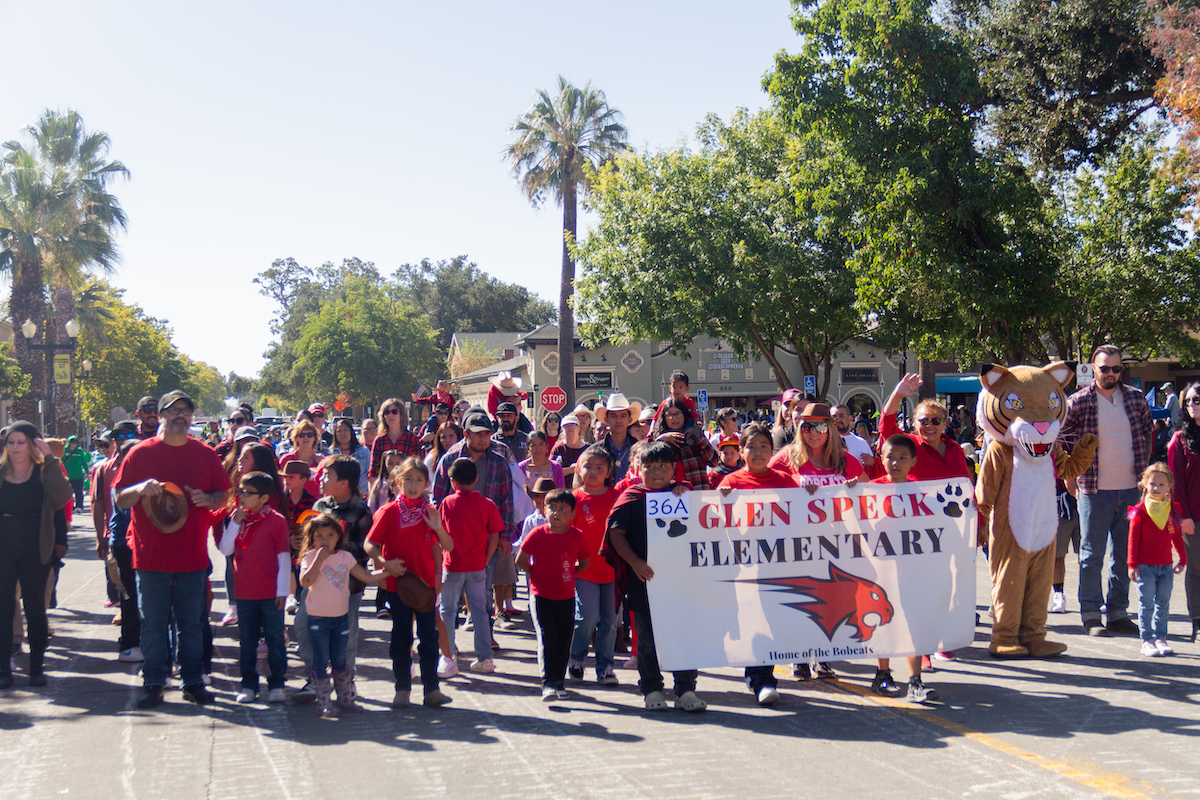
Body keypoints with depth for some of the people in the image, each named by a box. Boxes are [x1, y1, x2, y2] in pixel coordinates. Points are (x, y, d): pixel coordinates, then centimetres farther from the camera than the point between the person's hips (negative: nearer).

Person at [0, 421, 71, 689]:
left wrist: (49, 458, -23)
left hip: (35, 551, -2)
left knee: (35, 608, 5)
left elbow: (61, 498, -22)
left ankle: (37, 667, 14)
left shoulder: (45, 472, -2)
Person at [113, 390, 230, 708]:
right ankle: (153, 683, 15)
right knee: (152, 623, 5)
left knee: (191, 623, 7)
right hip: (151, 556, -1)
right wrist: (141, 489, -17)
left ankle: (193, 681, 17)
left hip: (192, 557, 1)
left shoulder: (205, 454, 7)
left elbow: (224, 494, 13)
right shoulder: (141, 453, 2)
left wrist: (208, 499, -9)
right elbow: (119, 499, 3)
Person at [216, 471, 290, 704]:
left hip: (270, 594, -4)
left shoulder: (276, 521, -8)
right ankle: (248, 684, 20)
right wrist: (235, 523, -11)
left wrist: (282, 590, -9)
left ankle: (276, 684, 13)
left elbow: (284, 557, -7)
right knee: (246, 640, 11)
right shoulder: (238, 519, 6)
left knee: (274, 638, 4)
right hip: (245, 593, 4)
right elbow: (225, 549, -2)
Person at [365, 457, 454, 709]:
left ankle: (432, 689, 9)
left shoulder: (430, 512, 2)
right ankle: (402, 689, 17)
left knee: (429, 637, 3)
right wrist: (385, 563, -22)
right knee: (401, 637, 9)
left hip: (425, 584, 2)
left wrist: (437, 528, -17)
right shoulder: (389, 512, -6)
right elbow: (369, 545, -5)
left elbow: (448, 547, 1)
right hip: (398, 583, -2)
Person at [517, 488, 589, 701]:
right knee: (546, 640, -8)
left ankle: (560, 682, 21)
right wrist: (536, 574, 2)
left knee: (564, 642, 9)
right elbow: (520, 560, 1)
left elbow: (584, 563, 10)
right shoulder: (537, 534, -7)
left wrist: (569, 574, 1)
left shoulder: (576, 536, -3)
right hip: (541, 596, -2)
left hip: (566, 597, 2)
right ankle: (548, 684, -6)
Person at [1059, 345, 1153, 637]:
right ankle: (1091, 615, 9)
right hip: (1095, 490, -4)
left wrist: (1143, 469, 13)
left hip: (1130, 489, 4)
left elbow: (1146, 435, 19)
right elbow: (1060, 439, 3)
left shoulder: (1136, 399, 7)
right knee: (1092, 555, 1)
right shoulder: (1078, 402, -4)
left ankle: (1118, 613, 18)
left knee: (1125, 555, 9)